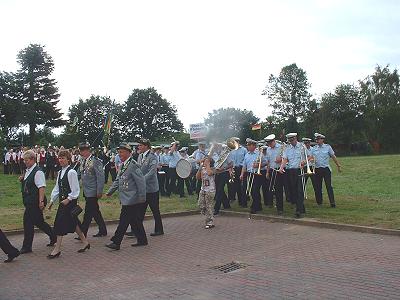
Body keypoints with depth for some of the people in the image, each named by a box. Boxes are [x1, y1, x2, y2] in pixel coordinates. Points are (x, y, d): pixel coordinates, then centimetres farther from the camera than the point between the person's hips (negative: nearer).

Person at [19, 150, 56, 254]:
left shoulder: (38, 172, -16)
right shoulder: (27, 171, 12)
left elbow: (41, 187, -21)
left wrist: (41, 201, -25)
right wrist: (22, 180, 4)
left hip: (35, 202, -9)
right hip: (29, 202, 9)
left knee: (28, 221, -3)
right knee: (38, 222, 15)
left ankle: (27, 246, 9)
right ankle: (53, 237, 29)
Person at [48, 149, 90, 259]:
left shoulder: (71, 172, -14)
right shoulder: (60, 172, 12)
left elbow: (75, 190, -15)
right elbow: (57, 188, 19)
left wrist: (68, 199, -19)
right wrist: (52, 200, 17)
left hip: (70, 201, -8)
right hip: (62, 201, 8)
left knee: (60, 223, -7)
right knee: (72, 222, 14)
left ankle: (57, 249, 2)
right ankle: (85, 242, 27)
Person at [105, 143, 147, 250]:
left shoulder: (133, 165, -16)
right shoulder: (123, 165, 13)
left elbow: (141, 182, -18)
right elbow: (118, 180, 20)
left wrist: (142, 197, -17)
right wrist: (109, 192, 15)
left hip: (131, 200, -9)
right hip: (126, 199, 9)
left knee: (124, 221, -3)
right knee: (135, 221, 14)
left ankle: (116, 242, 5)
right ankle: (142, 240, 24)